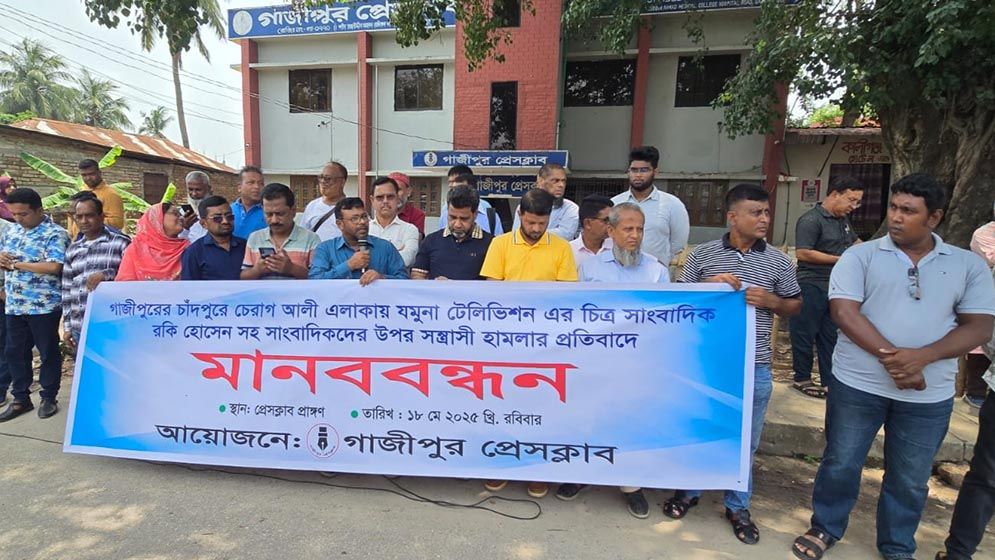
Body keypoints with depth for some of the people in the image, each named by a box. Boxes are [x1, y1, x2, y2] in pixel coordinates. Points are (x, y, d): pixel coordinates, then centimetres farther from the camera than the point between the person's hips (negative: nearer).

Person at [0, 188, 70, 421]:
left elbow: (54, 267, -24)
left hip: (44, 306, -7)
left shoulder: (55, 234, -12)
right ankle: (20, 399, 27)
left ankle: (49, 398, 19)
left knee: (48, 352, 5)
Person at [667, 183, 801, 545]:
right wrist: (709, 286, -15)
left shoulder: (779, 261, 3)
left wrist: (771, 301, -10)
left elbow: (795, 306, 11)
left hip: (754, 367, 1)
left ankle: (738, 506, 34)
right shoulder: (702, 254, -2)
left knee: (745, 439, 14)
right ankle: (688, 490, 36)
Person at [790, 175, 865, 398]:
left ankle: (829, 381, 21)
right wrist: (840, 259, -17)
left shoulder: (843, 220, 15)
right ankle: (802, 378, 15)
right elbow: (802, 253, -21)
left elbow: (855, 242, 32)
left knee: (831, 336, 12)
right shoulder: (811, 220, -13)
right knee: (805, 334, 2)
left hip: (836, 288, 8)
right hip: (812, 287, -8)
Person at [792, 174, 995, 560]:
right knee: (840, 463, 11)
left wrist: (922, 356, -19)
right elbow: (843, 311, -13)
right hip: (857, 385, -2)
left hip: (928, 396, 2)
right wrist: (889, 355, -22)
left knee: (910, 479, 17)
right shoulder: (861, 256, -3)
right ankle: (826, 528, 33)